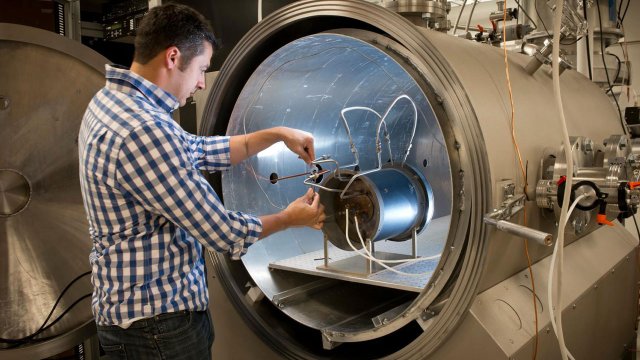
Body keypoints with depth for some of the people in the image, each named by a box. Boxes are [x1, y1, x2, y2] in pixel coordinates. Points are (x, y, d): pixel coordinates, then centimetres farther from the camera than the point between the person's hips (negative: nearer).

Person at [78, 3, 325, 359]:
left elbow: (201, 151, 15)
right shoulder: (144, 132, -29)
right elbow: (223, 233, -22)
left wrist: (276, 134, 12)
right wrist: (290, 219, -5)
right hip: (157, 320, -9)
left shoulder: (115, 101, 3)